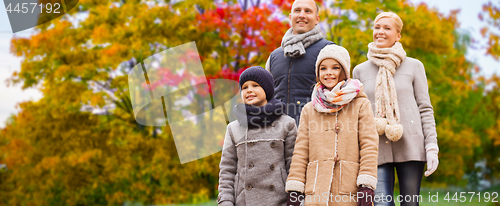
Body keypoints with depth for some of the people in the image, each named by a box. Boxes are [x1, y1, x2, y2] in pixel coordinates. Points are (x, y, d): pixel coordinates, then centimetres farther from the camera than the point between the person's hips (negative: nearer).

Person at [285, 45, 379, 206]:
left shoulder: (361, 105, 10)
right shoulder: (309, 110, 16)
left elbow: (369, 146, 2)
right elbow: (300, 152, 14)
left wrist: (366, 186, -9)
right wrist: (293, 189, 4)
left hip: (349, 193, -2)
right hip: (316, 192, 2)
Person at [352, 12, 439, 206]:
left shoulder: (414, 66, 8)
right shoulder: (360, 70, 13)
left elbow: (425, 109, 6)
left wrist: (432, 147, -4)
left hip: (410, 146, -1)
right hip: (376, 148, 1)